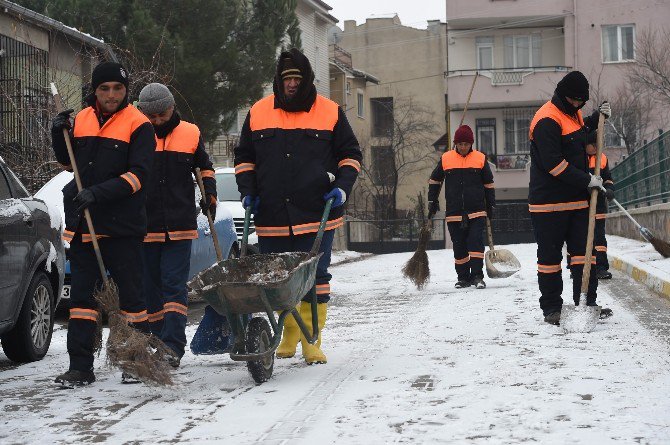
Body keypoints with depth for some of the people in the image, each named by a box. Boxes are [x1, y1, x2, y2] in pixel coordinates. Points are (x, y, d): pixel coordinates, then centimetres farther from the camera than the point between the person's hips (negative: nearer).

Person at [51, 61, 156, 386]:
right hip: (82, 224, 5)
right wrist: (59, 135, 4)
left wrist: (99, 192, -23)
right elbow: (69, 162, 23)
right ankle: (80, 367, 8)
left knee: (130, 295, 2)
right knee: (81, 295, 5)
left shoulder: (138, 125, -5)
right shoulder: (81, 119, 11)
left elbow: (138, 175, -13)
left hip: (122, 226, -5)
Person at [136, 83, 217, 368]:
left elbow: (204, 166, 22)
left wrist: (210, 193, 7)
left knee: (174, 286, -8)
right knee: (151, 289, 8)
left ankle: (173, 346, -12)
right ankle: (157, 342, 17)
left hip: (180, 227, -1)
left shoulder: (190, 134, 6)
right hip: (144, 227, 1)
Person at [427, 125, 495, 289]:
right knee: (459, 246, 5)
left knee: (476, 243, -10)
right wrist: (433, 201, 12)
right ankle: (463, 277, 14)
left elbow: (489, 184, 11)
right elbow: (434, 180, 15)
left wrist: (490, 206, 10)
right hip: (454, 212, 1)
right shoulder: (446, 159, 3)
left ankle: (477, 276, -8)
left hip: (477, 212, -1)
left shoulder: (480, 159, 3)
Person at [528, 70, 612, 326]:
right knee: (550, 255, 1)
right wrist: (587, 180, -19)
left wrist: (598, 117, 17)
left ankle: (587, 302, 8)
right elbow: (553, 163, -23)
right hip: (549, 203, -8)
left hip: (577, 199, 8)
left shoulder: (573, 114, 13)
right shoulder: (547, 120, -17)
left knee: (583, 252, 5)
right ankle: (551, 308, 9)